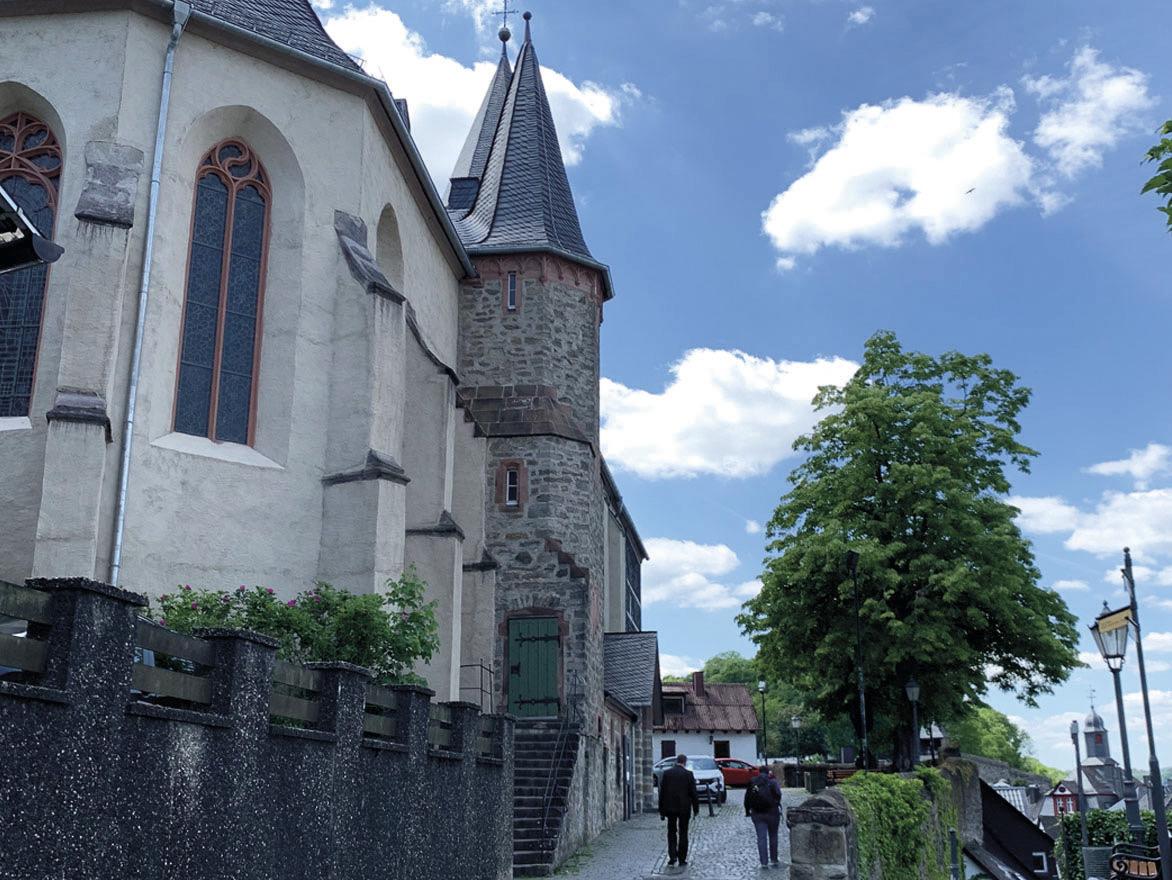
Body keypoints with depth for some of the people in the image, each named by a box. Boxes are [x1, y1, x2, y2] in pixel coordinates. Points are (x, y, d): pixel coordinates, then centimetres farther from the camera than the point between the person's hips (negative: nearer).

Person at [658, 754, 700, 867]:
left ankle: (672, 856, 5)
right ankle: (682, 859, 10)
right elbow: (693, 793, -5)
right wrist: (696, 809, 5)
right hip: (684, 808, -1)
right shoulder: (688, 774, -6)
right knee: (683, 833, 9)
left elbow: (662, 793, 0)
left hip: (670, 808, 1)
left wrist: (661, 811, 6)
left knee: (671, 832, 15)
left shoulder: (667, 773, -1)